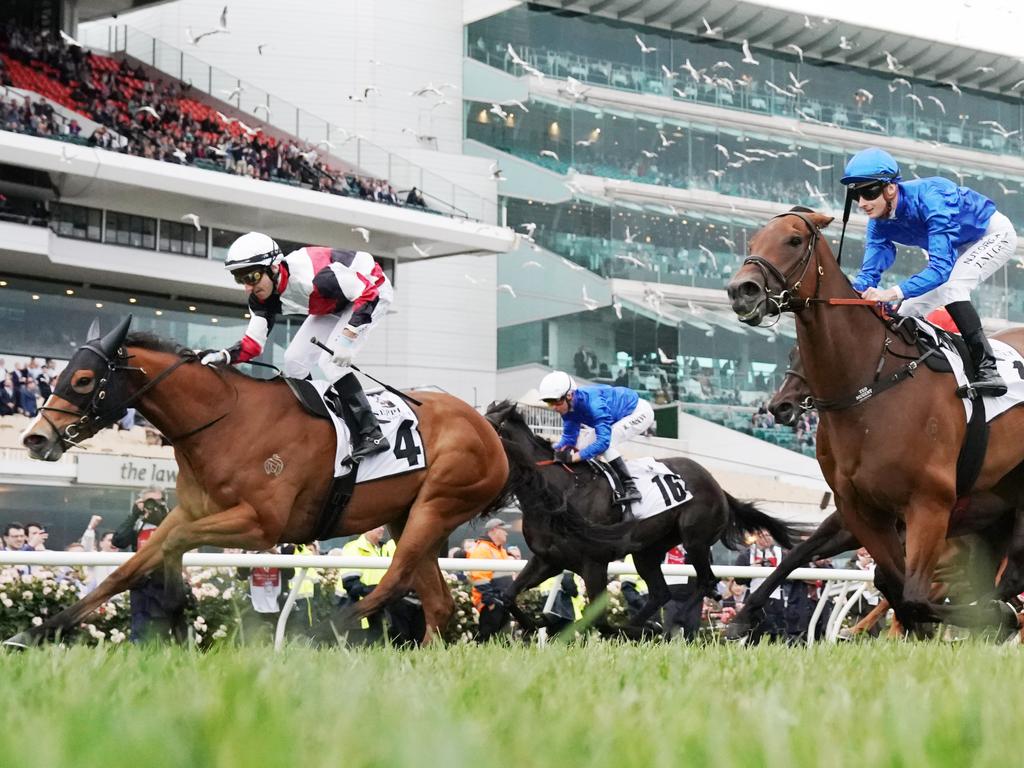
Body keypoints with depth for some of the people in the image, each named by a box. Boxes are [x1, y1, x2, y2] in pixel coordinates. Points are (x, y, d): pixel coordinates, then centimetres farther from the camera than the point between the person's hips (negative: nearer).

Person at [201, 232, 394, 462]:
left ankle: (371, 435, -20)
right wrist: (223, 357, -29)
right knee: (294, 360, 2)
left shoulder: (312, 275, -40)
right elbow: (253, 344, -10)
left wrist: (347, 337, -40)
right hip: (335, 304, 9)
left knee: (331, 361, -23)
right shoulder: (262, 298, -15)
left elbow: (367, 293, -34)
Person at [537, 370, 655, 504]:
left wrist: (573, 457, -42)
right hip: (621, 416, 9)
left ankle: (630, 488, -25)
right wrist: (553, 450, -21)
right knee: (584, 447, 6)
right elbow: (569, 437, -2)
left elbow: (603, 441, -41)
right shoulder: (568, 408, -11)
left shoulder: (593, 402, -38)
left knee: (604, 442, -29)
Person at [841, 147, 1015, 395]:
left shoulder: (930, 199, -39)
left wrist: (894, 292, -58)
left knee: (949, 287, -32)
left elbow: (941, 267, -46)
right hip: (961, 249, 8)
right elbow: (870, 271, -17)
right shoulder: (879, 223, -15)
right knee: (908, 310, 2)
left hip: (995, 233, -8)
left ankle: (988, 370, -34)